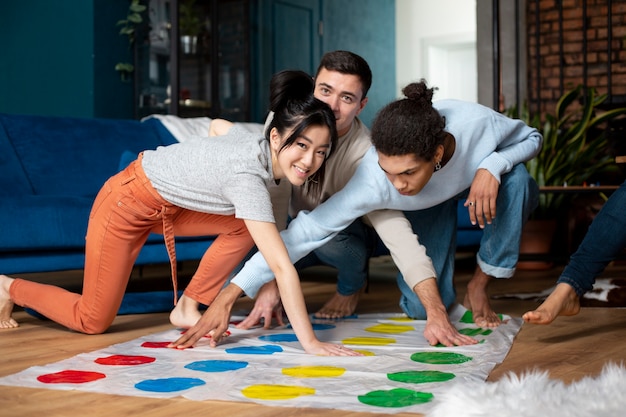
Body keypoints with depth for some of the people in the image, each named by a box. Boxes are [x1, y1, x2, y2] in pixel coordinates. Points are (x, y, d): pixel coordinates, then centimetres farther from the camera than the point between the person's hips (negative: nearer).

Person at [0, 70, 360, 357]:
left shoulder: (262, 143, -11)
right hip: (126, 201, -8)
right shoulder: (248, 176, -37)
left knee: (245, 226, -8)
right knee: (93, 321, 1)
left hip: (166, 203, 8)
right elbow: (283, 267, -40)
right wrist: (309, 341, -39)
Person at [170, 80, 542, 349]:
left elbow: (532, 138, -20)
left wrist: (491, 167, -41)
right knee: (421, 308, -14)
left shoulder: (474, 122, -41)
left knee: (516, 178, -32)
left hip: (480, 178, 1)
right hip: (429, 204, -1)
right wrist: (228, 297, -47)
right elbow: (304, 231, -44)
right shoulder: (373, 182, -43)